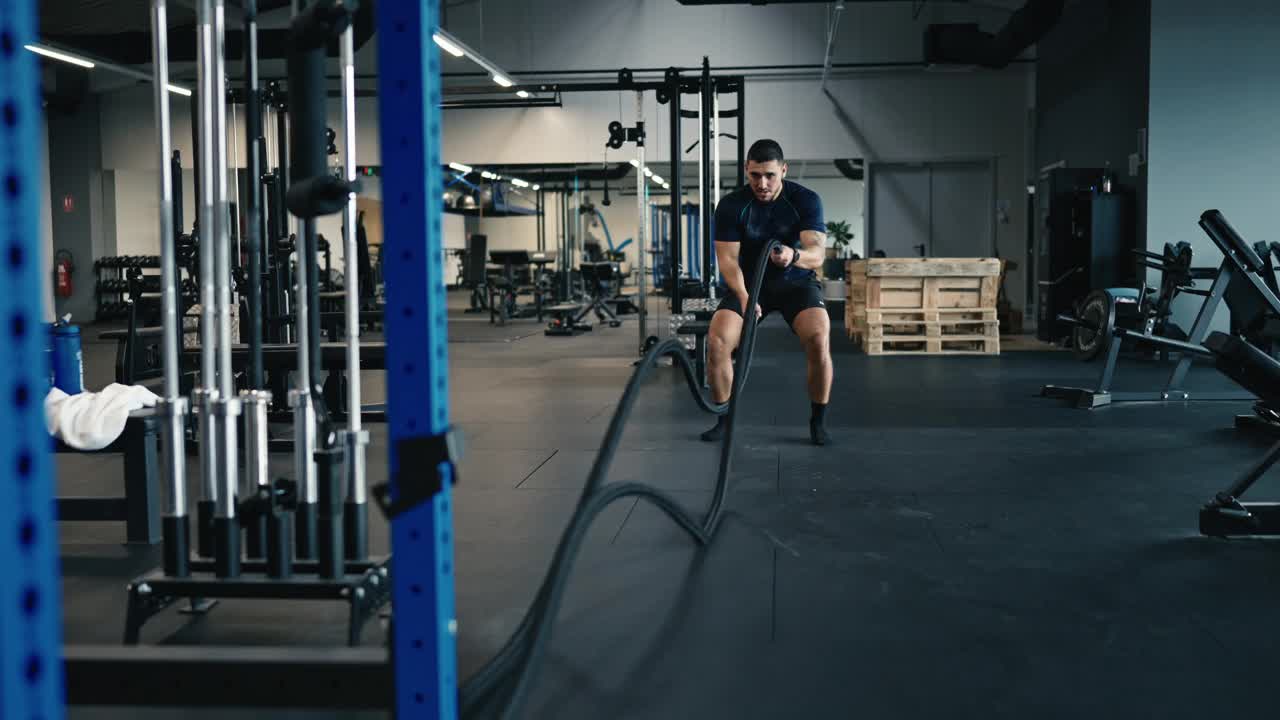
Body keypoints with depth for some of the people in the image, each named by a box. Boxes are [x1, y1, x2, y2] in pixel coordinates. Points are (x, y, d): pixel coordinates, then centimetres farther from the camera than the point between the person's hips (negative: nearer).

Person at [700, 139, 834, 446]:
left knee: (819, 339, -30)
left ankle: (818, 420, -10)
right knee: (717, 341, -25)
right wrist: (744, 298, -36)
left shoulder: (806, 200, -17)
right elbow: (728, 259, -18)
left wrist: (794, 255, -51)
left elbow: (817, 254, -27)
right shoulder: (731, 205, -14)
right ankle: (723, 419, -4)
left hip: (796, 280, -1)